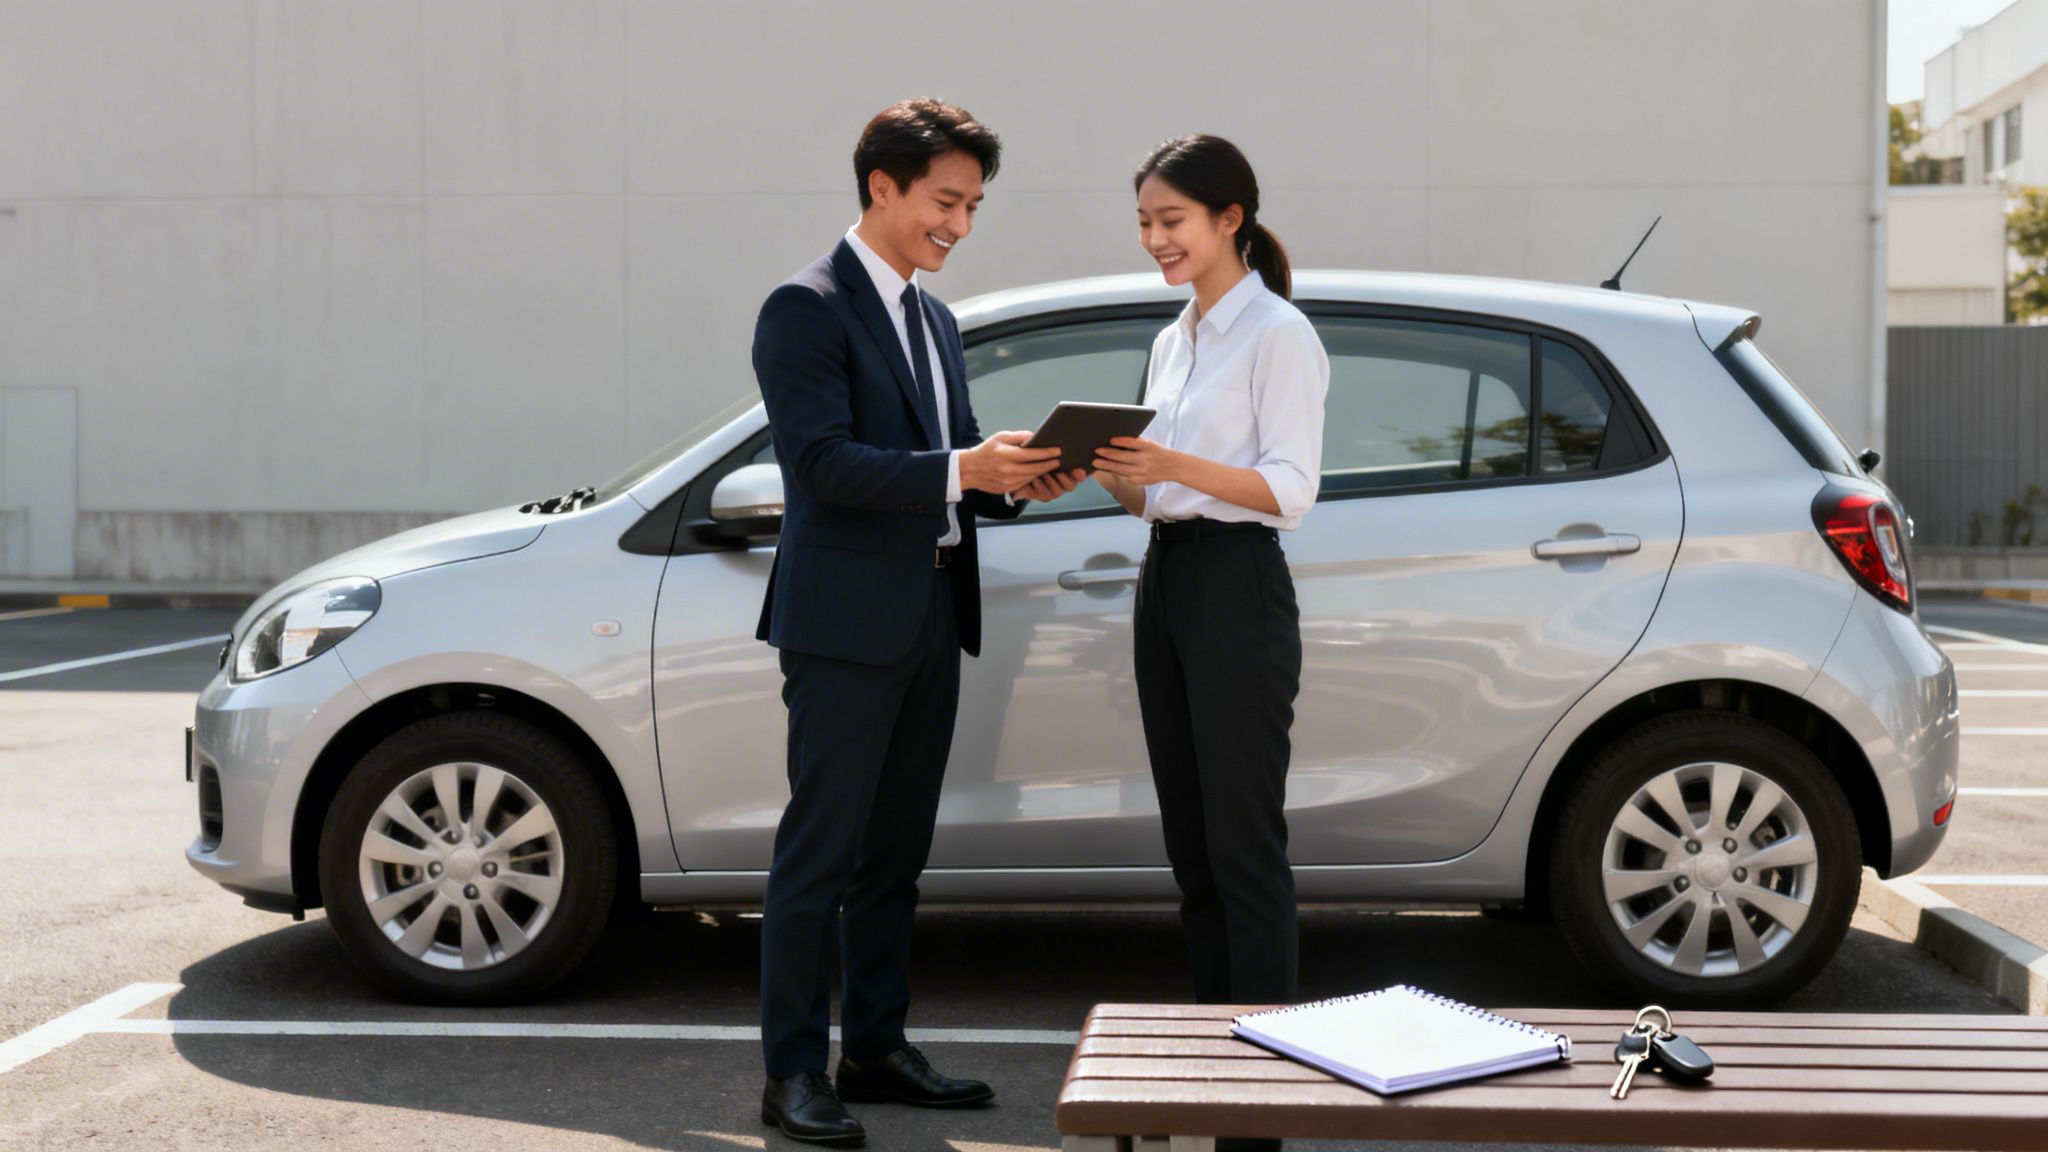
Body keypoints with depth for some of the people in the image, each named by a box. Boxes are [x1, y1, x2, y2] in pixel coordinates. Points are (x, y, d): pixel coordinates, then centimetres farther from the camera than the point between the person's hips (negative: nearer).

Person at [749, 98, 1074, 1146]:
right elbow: (822, 463, -18)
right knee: (819, 853, -2)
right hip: (845, 622, -8)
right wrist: (961, 469, -24)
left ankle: (876, 1048, 24)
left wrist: (1013, 475, -1)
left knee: (896, 851, 14)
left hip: (929, 618, 8)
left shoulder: (935, 321, 19)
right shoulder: (806, 309, -8)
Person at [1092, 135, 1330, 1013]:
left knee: (1243, 842, -4)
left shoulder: (1278, 334, -8)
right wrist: (1109, 470, -4)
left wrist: (1174, 464, -28)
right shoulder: (1172, 342, 16)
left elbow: (1292, 489, -15)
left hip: (1239, 589, -8)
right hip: (1163, 580, 8)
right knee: (1190, 841, 13)